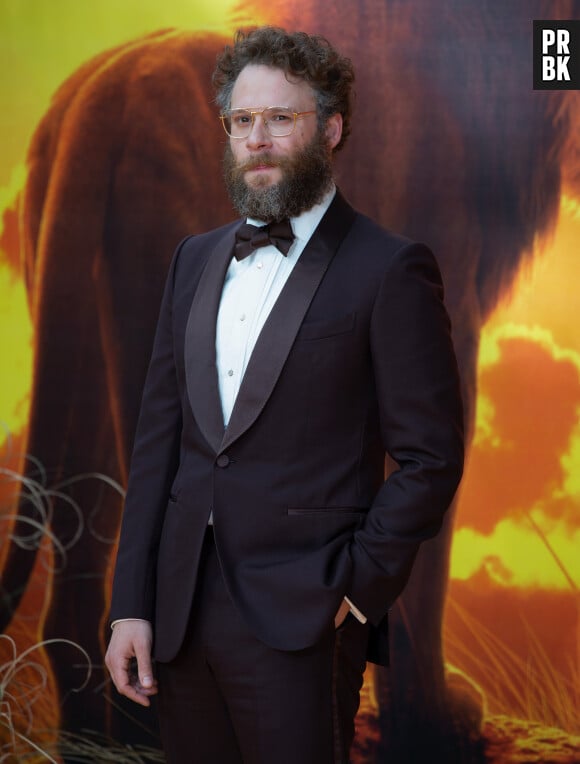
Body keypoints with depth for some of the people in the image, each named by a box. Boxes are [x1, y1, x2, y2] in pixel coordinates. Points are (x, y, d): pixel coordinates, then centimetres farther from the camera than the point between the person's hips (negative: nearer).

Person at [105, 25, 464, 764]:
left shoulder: (390, 271, -6)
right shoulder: (195, 260, 12)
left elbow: (430, 457, -7)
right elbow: (158, 436, 9)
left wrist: (354, 587, -11)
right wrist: (130, 605, 5)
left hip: (301, 622, -5)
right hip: (178, 614, 5)